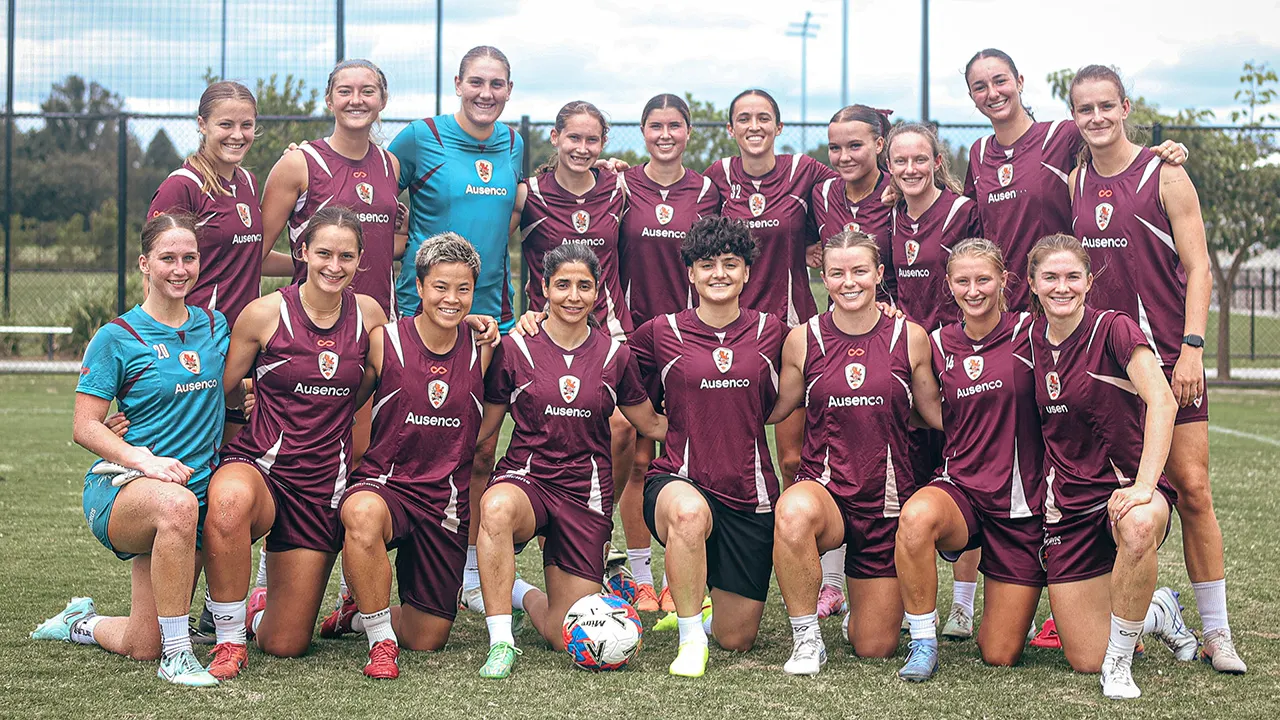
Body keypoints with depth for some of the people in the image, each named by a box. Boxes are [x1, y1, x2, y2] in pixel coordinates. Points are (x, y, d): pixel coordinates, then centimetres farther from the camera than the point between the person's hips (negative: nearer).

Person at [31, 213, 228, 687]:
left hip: (198, 487, 5)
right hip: (120, 489, -5)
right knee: (176, 504, -43)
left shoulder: (215, 325, 9)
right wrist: (143, 459, -24)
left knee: (142, 648, 3)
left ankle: (79, 623, 38)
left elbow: (227, 399, 23)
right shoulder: (116, 337, -6)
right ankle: (176, 654, -29)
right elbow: (85, 428, -9)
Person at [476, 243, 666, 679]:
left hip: (586, 492, 2)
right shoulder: (515, 349, -1)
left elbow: (652, 425, 15)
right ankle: (501, 642, -26)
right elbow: (482, 427, 6)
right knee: (497, 508, -42)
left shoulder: (614, 355, 4)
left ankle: (524, 594, 33)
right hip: (525, 478, -2)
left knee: (569, 640, -3)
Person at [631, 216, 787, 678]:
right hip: (679, 481, -2)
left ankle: (702, 598, 39)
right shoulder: (661, 333, 1)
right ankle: (690, 637, -21)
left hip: (750, 493, 2)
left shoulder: (770, 332, 4)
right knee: (689, 511, -41)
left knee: (737, 639, 3)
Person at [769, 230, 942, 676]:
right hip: (824, 487, -1)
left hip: (887, 497, 1)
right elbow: (776, 409, 10)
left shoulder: (910, 337, -1)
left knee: (874, 648, 4)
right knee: (793, 513, -41)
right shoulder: (803, 339, -1)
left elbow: (936, 412, 8)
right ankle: (806, 638, -18)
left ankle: (865, 601, 44)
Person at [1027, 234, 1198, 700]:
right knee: (1084, 660, -4)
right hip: (1067, 502, 4)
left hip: (1126, 484, -4)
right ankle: (1156, 612, 31)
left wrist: (1144, 486, -35)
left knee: (1138, 528, -44)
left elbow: (1162, 402, -24)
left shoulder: (1114, 329, -11)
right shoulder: (1031, 338, 5)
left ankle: (1119, 660, -18)